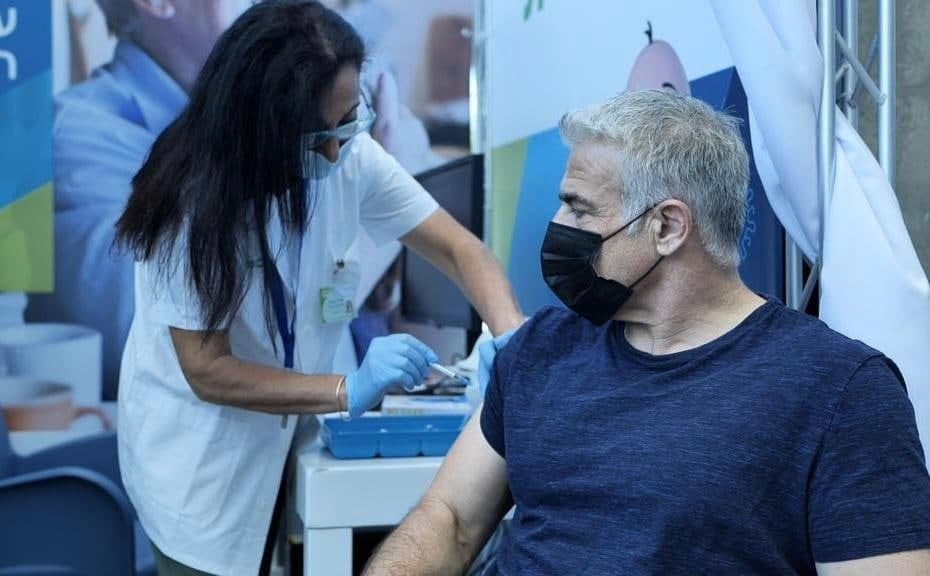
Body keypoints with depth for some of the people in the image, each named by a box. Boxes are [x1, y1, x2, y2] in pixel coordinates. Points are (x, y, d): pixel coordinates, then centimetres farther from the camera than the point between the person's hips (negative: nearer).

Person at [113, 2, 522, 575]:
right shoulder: (193, 195, -26)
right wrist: (350, 391, -32)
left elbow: (460, 249, -10)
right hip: (200, 449, -4)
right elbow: (208, 371, -23)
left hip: (288, 432, 4)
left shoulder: (354, 157, -15)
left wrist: (514, 339, -28)